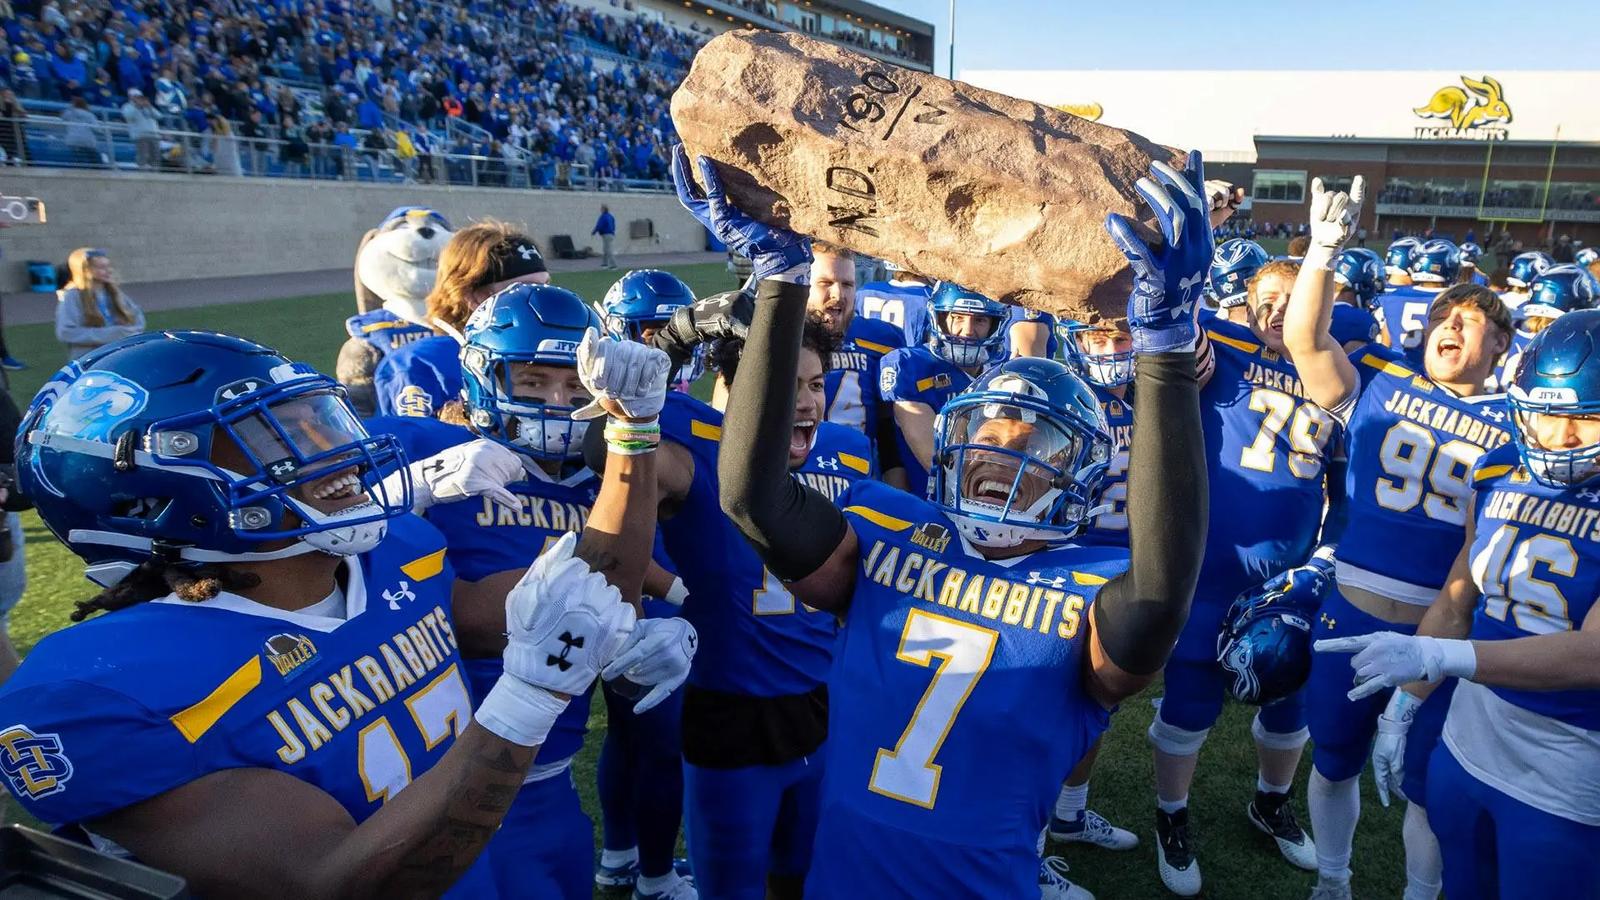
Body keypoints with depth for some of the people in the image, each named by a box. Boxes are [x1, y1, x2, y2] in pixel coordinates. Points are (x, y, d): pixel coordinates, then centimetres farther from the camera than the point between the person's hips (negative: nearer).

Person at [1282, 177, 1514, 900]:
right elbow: (1304, 338, -13)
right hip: (1353, 614, 1)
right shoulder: (1379, 386, 0)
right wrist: (1324, 251, -23)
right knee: (1335, 762, 17)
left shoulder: (1517, 423, 0)